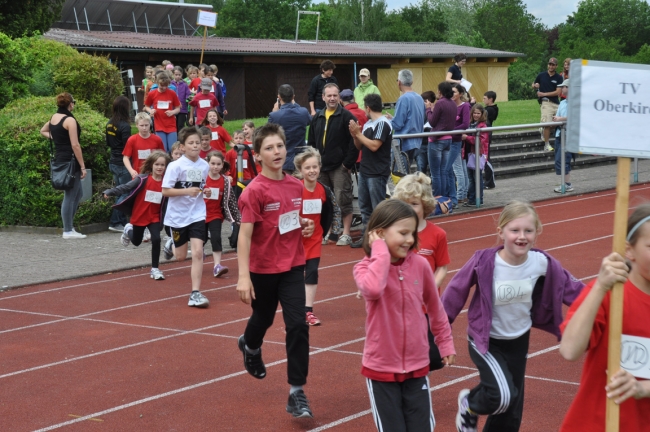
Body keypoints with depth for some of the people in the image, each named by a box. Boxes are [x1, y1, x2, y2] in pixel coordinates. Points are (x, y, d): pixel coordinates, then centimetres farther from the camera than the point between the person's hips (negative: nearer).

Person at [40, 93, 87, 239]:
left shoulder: (54, 117, 11)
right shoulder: (70, 120, -15)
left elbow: (43, 131, 31)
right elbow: (75, 145, -18)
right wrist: (83, 166, -15)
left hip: (59, 159, 9)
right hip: (70, 161, -9)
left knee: (78, 193, 18)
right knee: (70, 196, -3)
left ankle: (69, 225, 19)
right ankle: (68, 231, 0)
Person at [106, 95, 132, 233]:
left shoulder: (110, 123, 5)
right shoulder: (124, 126, -18)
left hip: (113, 163, 8)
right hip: (123, 164, -8)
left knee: (120, 193, 15)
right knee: (125, 194, 0)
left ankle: (122, 222, 17)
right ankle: (115, 223, 0)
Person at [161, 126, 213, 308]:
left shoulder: (204, 166, -1)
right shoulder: (176, 166, -15)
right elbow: (165, 191, -16)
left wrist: (205, 192, -6)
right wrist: (187, 191, -28)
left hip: (197, 215, 2)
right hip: (178, 216, -2)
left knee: (197, 252, -12)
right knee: (181, 256, 12)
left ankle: (195, 293, -6)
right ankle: (172, 244, 49)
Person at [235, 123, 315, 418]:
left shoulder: (296, 186, 0)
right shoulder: (254, 191, -17)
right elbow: (245, 234, -20)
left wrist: (305, 226, -5)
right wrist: (243, 277, -26)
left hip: (292, 267, 3)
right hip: (263, 269, -3)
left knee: (297, 325, -8)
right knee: (263, 317, 20)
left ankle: (297, 394, -3)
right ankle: (250, 346, 56)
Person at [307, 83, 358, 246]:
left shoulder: (346, 116, -6)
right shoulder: (317, 118, 13)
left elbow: (354, 142, -11)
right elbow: (311, 143, 16)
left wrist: (348, 163, -15)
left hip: (340, 166, -6)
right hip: (321, 167, 6)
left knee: (343, 200, -5)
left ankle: (346, 234, 0)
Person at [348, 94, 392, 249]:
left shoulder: (382, 124, -13)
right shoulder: (368, 124, 13)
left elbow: (374, 146, -21)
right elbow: (360, 146, 18)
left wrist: (358, 133, -12)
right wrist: (355, 135, -1)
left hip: (377, 174, -9)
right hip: (364, 171, 9)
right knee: (364, 207, 12)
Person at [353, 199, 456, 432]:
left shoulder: (419, 264, -5)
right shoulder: (366, 267, -12)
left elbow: (434, 306, 11)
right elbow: (373, 289, -37)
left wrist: (446, 342, 17)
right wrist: (381, 250, -26)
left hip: (416, 365, 2)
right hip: (381, 368, -2)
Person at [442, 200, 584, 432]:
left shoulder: (542, 263, -16)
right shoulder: (484, 261, -26)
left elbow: (568, 286, 0)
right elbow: (456, 290, -13)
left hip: (519, 341, 4)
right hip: (485, 341, -4)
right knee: (502, 396, -23)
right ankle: (469, 405, 12)